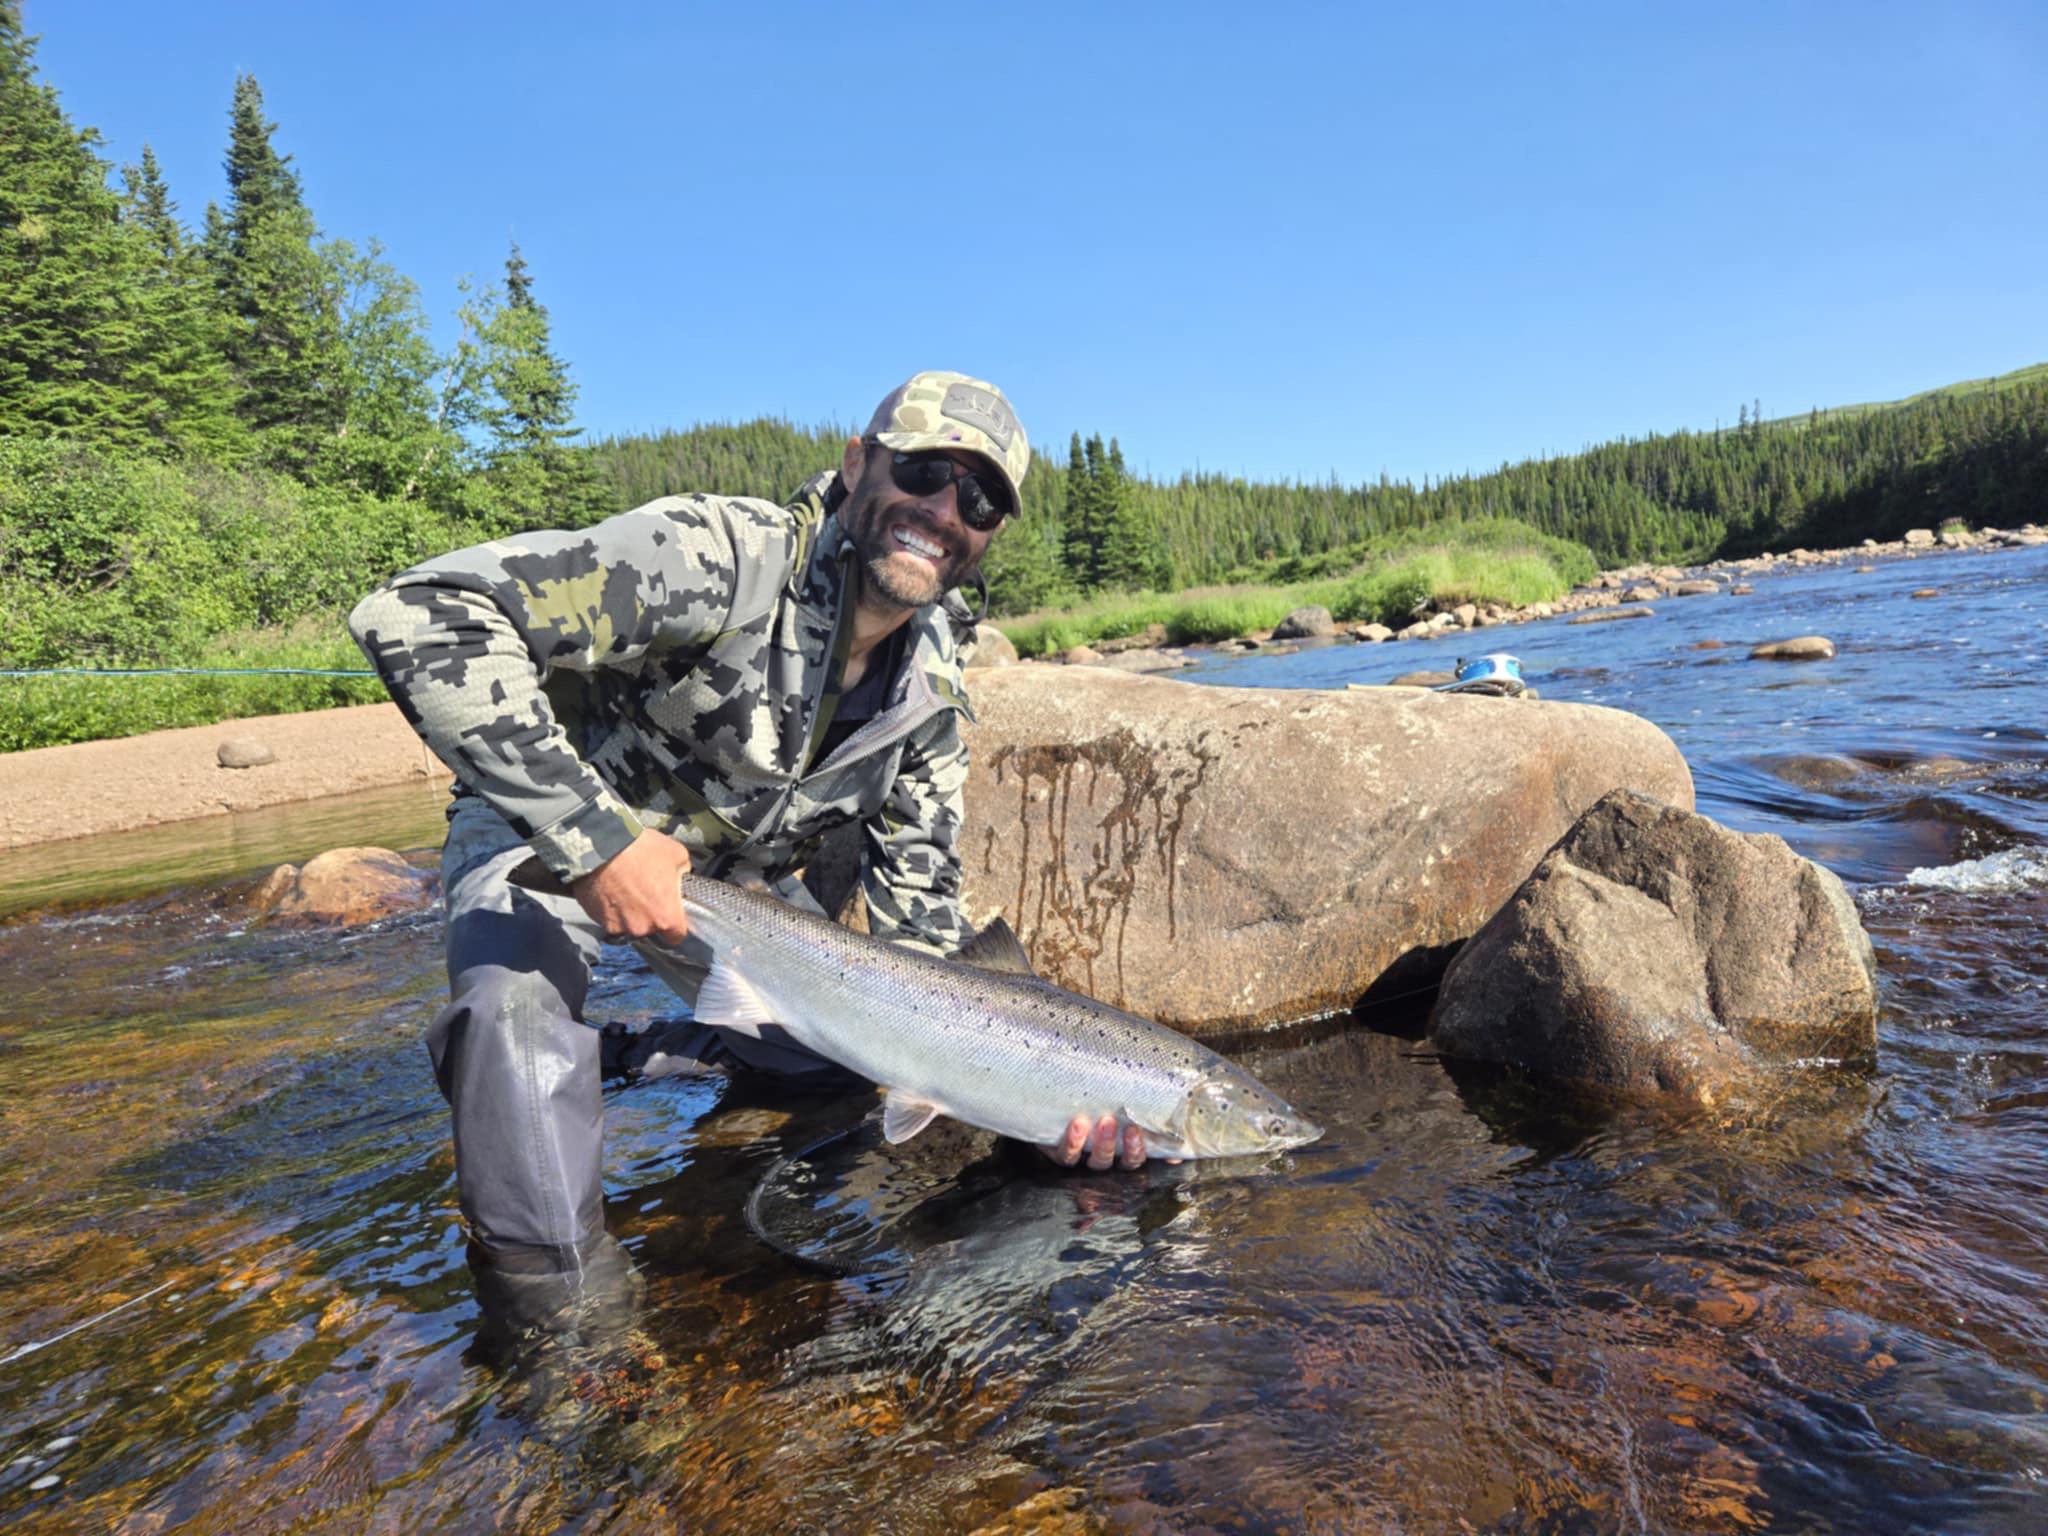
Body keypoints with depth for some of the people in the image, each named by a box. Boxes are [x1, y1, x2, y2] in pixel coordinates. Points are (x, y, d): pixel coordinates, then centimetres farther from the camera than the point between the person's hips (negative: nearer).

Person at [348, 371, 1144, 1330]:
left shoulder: (934, 685, -11)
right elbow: (416, 615, -39)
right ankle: (553, 1286, -13)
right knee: (520, 997, -35)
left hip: (735, 875, 6)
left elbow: (916, 910, -7)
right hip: (549, 832, -5)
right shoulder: (722, 556, -33)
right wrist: (596, 839, -42)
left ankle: (670, 1058, 23)